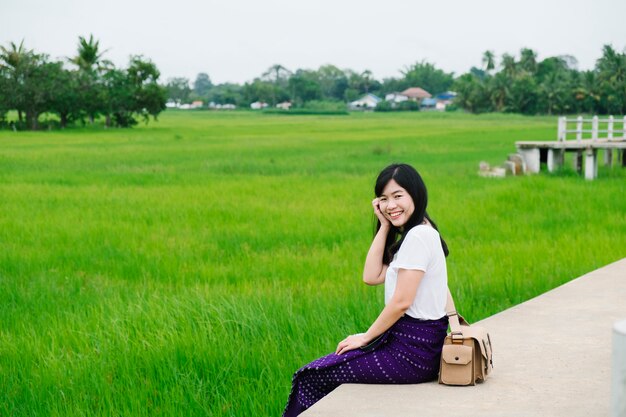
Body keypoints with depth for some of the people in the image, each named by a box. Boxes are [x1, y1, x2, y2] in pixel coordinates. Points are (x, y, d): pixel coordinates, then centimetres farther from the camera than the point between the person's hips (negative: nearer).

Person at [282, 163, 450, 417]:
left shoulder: (418, 236, -17)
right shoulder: (412, 234, 14)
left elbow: (402, 301, -20)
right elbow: (372, 277, 7)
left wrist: (366, 337, -8)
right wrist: (385, 226, 4)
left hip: (413, 352, -10)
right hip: (414, 342, 10)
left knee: (313, 377, -2)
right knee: (321, 369, 17)